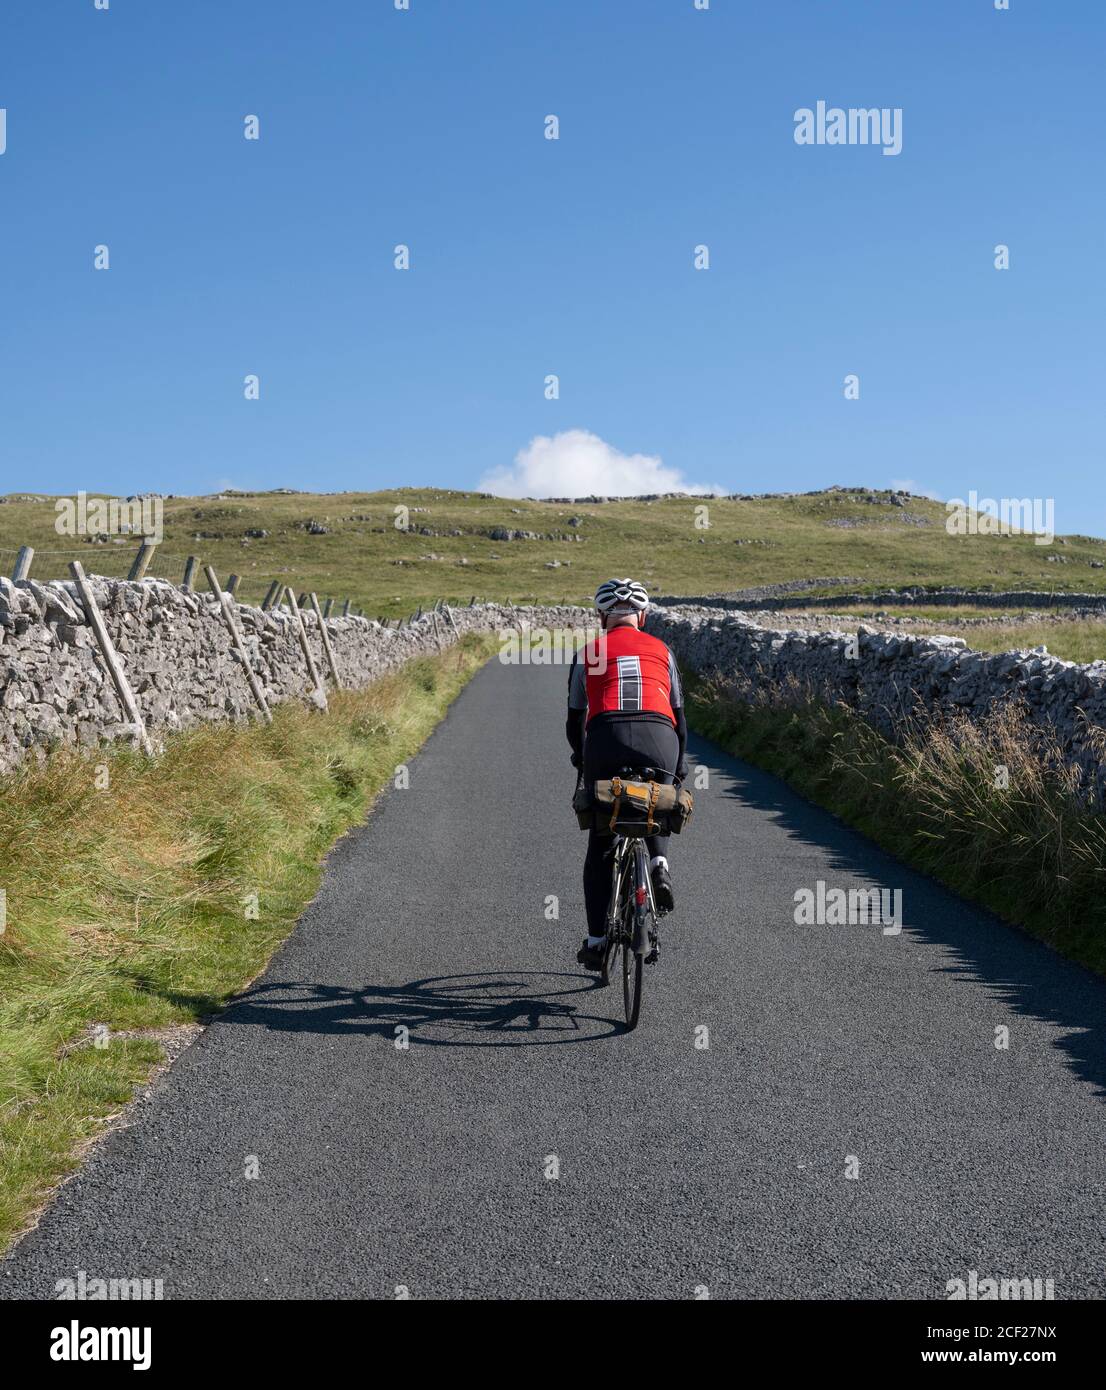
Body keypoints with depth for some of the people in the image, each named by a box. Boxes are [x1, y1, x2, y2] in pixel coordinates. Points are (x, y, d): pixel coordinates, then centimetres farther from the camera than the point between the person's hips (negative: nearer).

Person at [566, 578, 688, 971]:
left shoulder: (588, 654, 18)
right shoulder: (661, 650, 21)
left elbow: (574, 720, 21)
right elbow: (679, 715, 24)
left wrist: (581, 758, 41)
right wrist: (680, 765, 37)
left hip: (607, 738, -1)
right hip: (659, 739, 1)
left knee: (600, 844, 14)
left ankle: (596, 940, 12)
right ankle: (659, 864, 2)